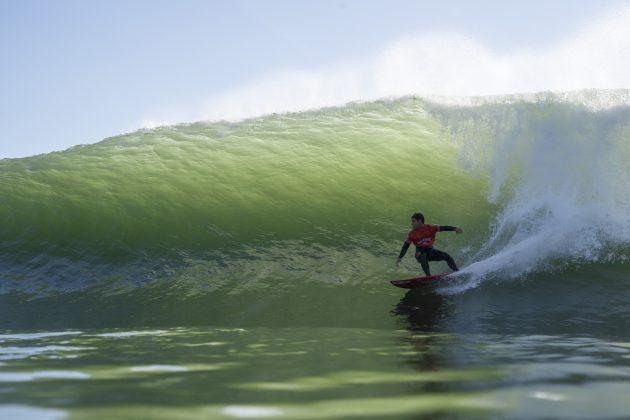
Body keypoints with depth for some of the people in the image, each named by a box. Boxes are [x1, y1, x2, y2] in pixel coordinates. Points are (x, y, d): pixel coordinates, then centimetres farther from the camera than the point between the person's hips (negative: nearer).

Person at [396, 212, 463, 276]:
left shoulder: (430, 228, -9)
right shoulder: (412, 234, -8)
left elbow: (443, 228, -15)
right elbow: (405, 246, -5)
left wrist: (455, 229, -27)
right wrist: (400, 257, -11)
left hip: (430, 250, 2)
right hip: (420, 252, -2)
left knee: (447, 256, -8)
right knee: (422, 257, -36)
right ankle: (429, 276, -37)